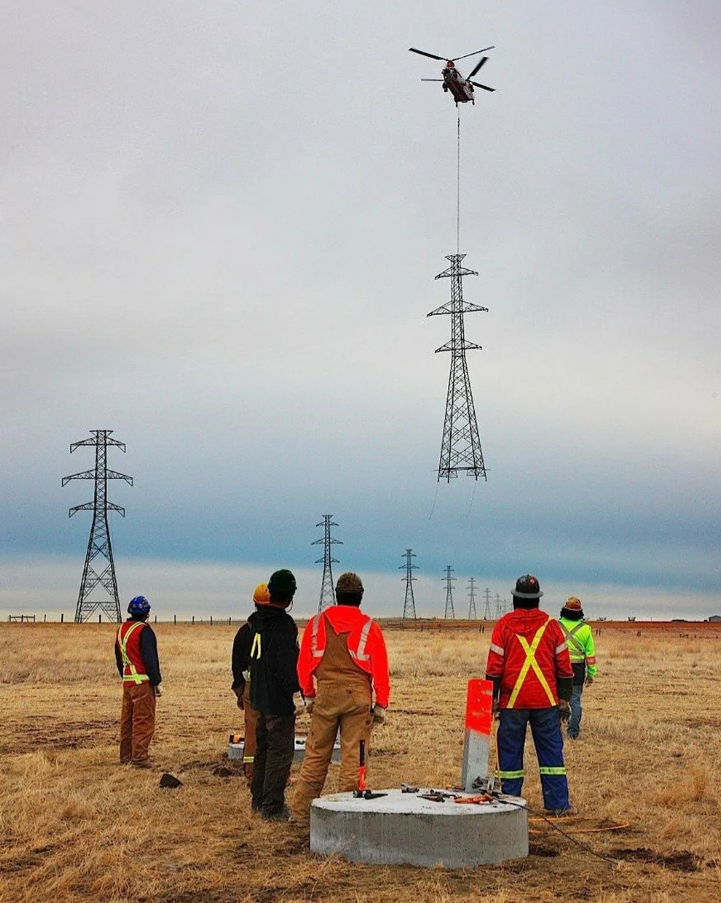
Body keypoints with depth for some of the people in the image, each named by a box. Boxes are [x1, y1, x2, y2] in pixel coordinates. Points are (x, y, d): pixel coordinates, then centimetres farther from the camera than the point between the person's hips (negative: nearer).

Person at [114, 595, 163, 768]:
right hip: (143, 682, -8)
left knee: (127, 720, 14)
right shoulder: (144, 631, -14)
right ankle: (140, 758, -7)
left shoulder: (121, 629, 12)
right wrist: (157, 682, -13)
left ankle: (126, 756, 21)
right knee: (144, 721, -5)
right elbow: (150, 658, -17)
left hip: (127, 681, 8)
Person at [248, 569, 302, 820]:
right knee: (281, 752, -2)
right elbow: (289, 665, -22)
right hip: (278, 699, -9)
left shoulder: (257, 619, 8)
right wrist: (303, 690, -17)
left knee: (263, 748, 19)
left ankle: (259, 800, 27)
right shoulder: (283, 624, -18)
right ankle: (272, 807, -1)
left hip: (259, 696, 9)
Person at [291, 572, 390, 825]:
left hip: (325, 693, 2)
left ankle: (301, 812, 15)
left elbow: (304, 663, 9)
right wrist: (381, 705, 7)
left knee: (315, 757, 10)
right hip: (358, 695, -2)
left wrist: (309, 696, 19)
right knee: (353, 757, 3)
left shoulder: (317, 623, 4)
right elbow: (380, 670, 0)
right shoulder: (369, 627, -1)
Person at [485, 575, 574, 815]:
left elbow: (494, 666, -2)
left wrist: (492, 698, 5)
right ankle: (557, 804, 6)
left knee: (510, 753, 7)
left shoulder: (504, 625, -1)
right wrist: (563, 699, 12)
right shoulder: (550, 625, 4)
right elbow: (564, 666, 5)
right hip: (546, 701, 1)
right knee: (551, 752, 7)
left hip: (512, 701, -1)